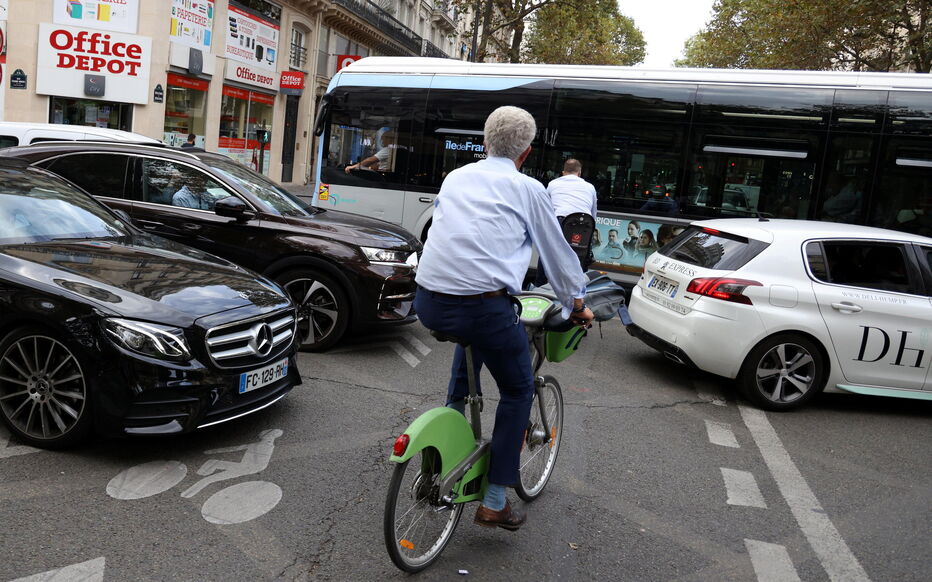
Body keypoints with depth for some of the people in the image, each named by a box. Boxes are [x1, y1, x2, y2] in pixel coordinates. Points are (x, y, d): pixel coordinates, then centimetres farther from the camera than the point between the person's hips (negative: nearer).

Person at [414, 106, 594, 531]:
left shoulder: (455, 177, 18)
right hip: (484, 307, -5)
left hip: (428, 303, 6)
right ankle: (494, 502, 18)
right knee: (518, 392, 16)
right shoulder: (526, 188, 4)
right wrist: (577, 304, 29)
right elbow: (557, 252, 14)